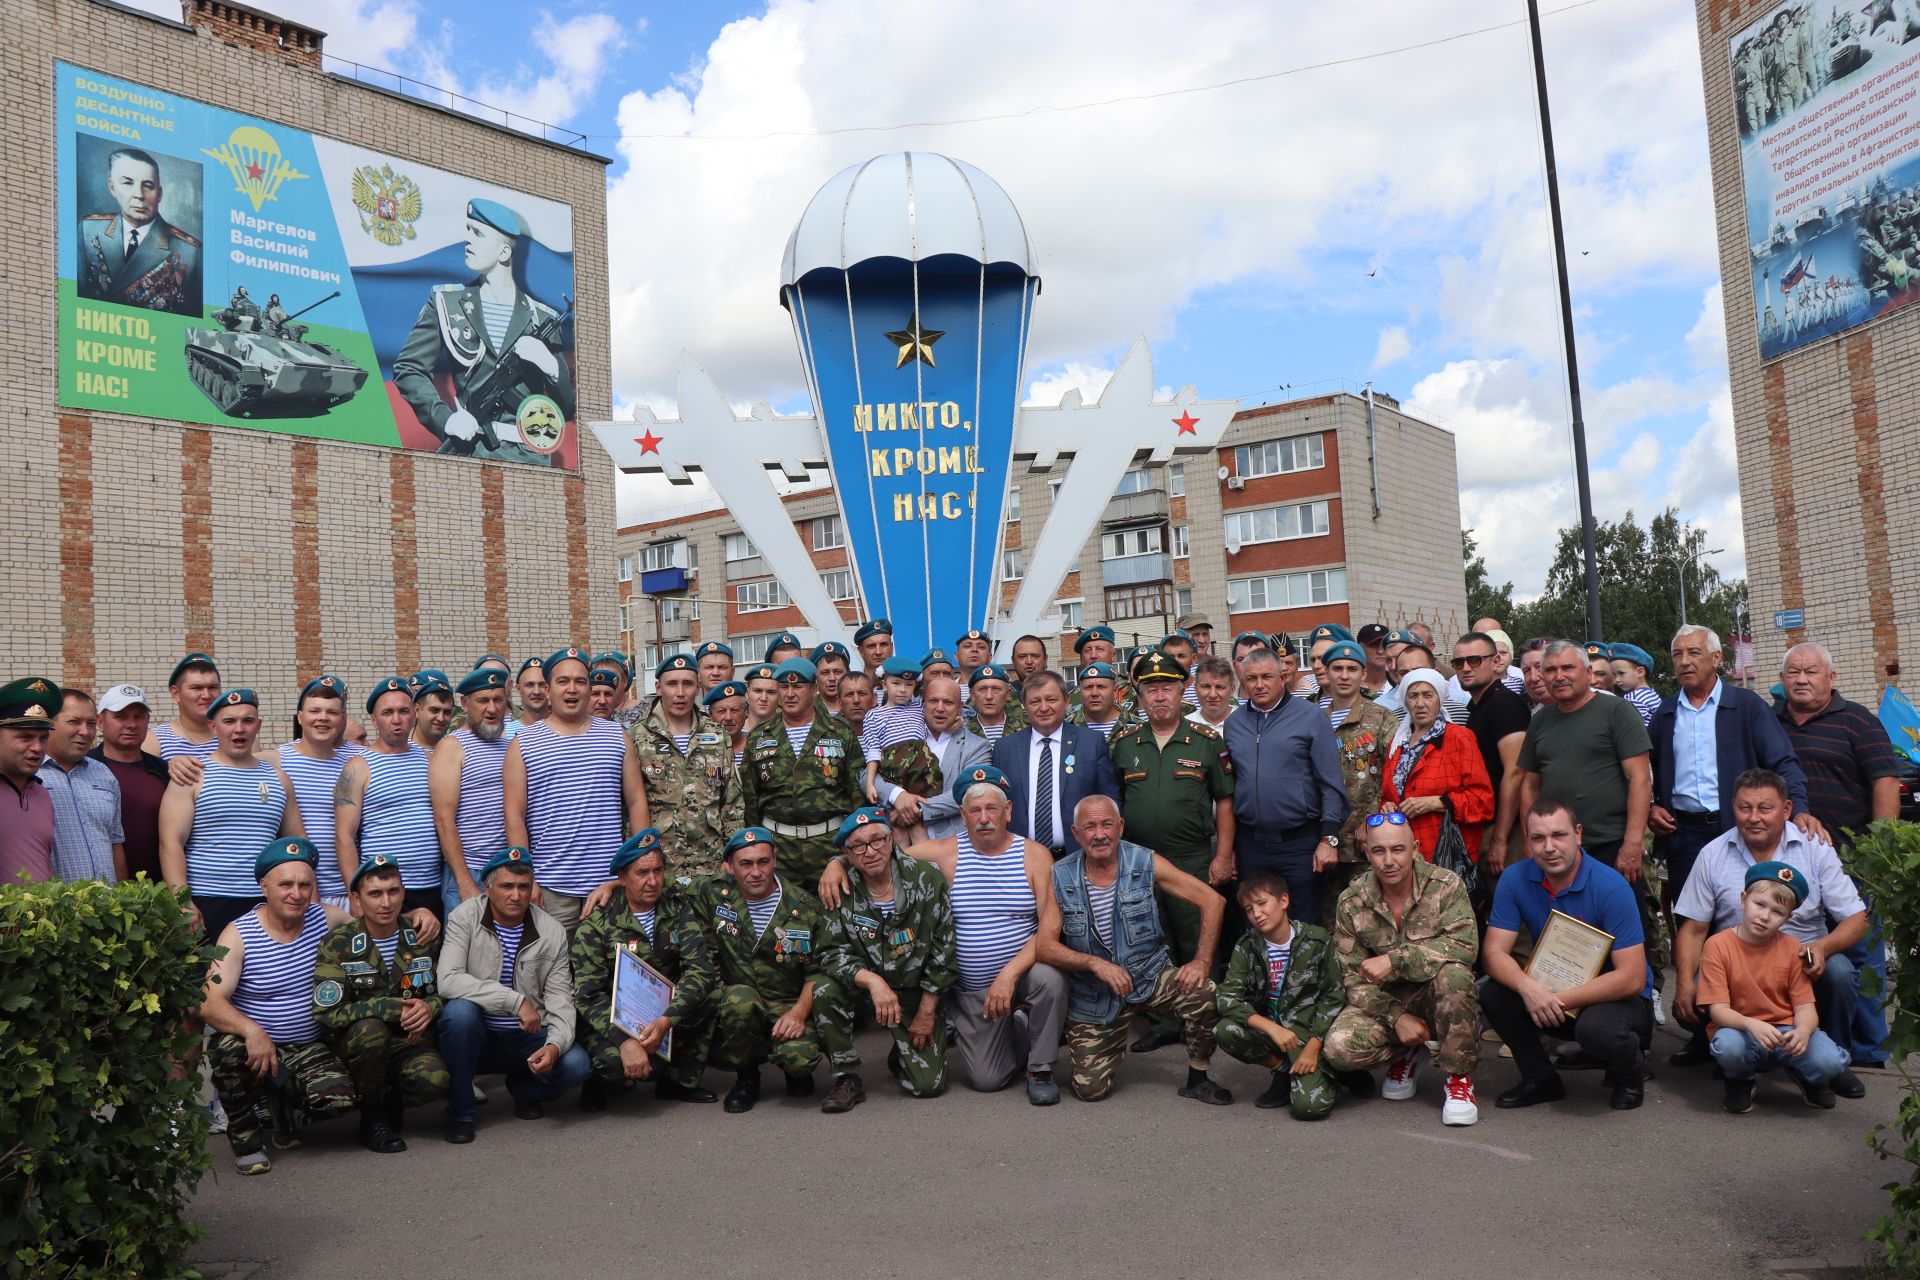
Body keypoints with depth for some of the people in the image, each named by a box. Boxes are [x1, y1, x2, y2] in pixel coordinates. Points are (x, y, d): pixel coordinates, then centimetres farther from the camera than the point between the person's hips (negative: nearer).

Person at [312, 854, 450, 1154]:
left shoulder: (421, 936, 1)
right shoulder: (338, 943, -9)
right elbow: (326, 1014, -17)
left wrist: (429, 1007, -18)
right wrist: (390, 1008, -26)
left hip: (409, 1039, 2)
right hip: (355, 1044, -2)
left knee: (434, 1080, -30)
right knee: (371, 1028, -37)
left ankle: (393, 1103, 9)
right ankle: (372, 1118, -11)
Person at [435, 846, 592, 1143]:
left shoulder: (552, 931, -2)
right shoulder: (465, 917, -9)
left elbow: (560, 999, -4)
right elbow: (448, 980, -23)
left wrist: (555, 1044, -25)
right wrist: (515, 1001, -27)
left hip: (527, 1039, 2)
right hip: (477, 1038, -1)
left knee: (576, 1065, -25)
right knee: (459, 1010, -34)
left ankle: (524, 1089, 13)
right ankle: (459, 1112, -12)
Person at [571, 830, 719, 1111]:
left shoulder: (678, 910, -3)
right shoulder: (597, 924, -10)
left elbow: (700, 969, -15)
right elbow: (587, 995, -18)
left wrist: (666, 1020, -31)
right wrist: (624, 1041, -35)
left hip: (664, 1017, 4)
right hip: (611, 1021, -3)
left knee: (715, 991, -22)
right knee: (614, 1060, -37)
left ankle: (678, 1081, -5)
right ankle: (601, 1083, 3)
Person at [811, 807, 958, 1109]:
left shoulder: (927, 878, -14)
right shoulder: (841, 891, -12)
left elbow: (943, 951, -9)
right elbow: (832, 953, -15)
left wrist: (927, 1012, -7)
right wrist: (872, 980, -34)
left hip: (917, 991, 0)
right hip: (863, 987, 1)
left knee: (928, 1085, -9)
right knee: (824, 991, -31)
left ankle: (901, 1055, 29)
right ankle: (848, 1079, -11)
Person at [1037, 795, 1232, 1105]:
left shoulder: (1145, 863, -10)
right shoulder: (1060, 878, -9)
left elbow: (1212, 901, -8)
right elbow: (1044, 945, -12)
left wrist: (1202, 962, -16)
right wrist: (1095, 964, -26)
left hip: (1152, 977, 0)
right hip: (1093, 996, 0)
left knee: (1205, 995, -27)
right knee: (1090, 1089, -6)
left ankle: (1197, 1080, -1)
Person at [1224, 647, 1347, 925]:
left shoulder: (1310, 717, -4)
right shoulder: (1233, 723, 8)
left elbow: (1331, 782, -6)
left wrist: (1329, 838, -11)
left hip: (1300, 841, -4)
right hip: (1249, 843, 4)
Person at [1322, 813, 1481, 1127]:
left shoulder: (1446, 885, -11)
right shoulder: (1351, 903, -5)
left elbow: (1464, 945, -27)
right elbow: (1354, 977, -6)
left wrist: (1393, 961, -31)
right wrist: (1397, 1017, -21)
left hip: (1440, 1001, -2)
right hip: (1385, 1002, 2)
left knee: (1453, 972, -36)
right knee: (1339, 1048, -26)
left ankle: (1459, 1078, -14)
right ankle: (1405, 1055, 10)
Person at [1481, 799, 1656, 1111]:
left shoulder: (1611, 887, -23)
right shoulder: (1515, 880, -10)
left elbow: (1632, 979, -25)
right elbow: (1493, 952, -12)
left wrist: (1560, 1000, -29)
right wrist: (1528, 987, -33)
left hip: (1619, 998, -4)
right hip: (1551, 993, 4)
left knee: (1596, 1027, -37)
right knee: (1493, 994, -21)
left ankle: (1631, 1073, 2)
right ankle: (1540, 1078, 4)